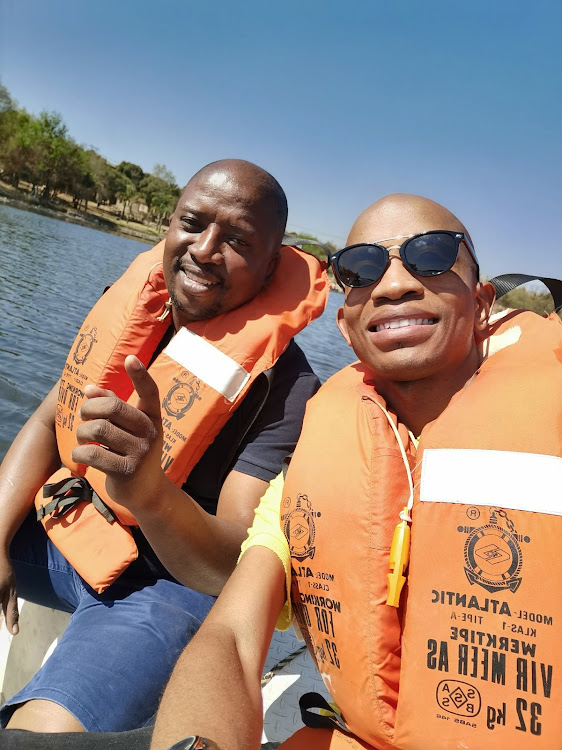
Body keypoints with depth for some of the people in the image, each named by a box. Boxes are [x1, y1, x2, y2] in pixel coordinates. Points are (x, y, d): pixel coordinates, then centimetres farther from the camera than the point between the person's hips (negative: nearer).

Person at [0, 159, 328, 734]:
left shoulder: (284, 387, -20)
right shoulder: (134, 298, -1)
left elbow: (239, 570, -23)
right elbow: (50, 421, 4)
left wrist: (148, 491, -41)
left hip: (172, 575, -6)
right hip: (59, 531, 7)